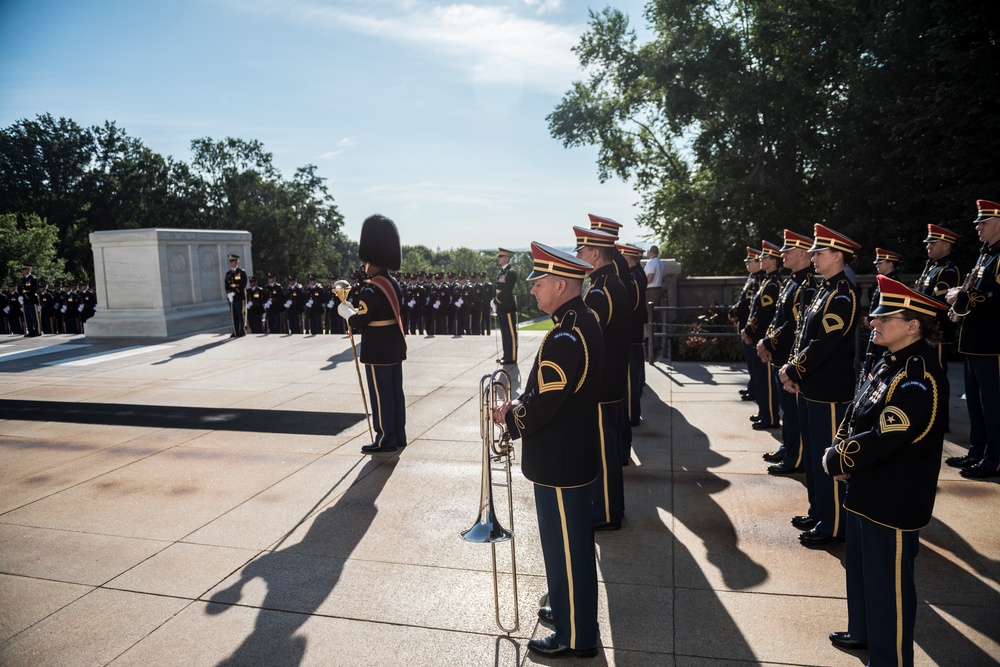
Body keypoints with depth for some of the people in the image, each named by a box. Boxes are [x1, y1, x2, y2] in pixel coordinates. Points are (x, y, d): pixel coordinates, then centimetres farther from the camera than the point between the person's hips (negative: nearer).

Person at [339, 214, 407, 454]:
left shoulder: (371, 289, -19)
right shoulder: (394, 284, 8)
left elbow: (360, 321, -19)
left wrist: (346, 312, 0)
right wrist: (357, 310, 16)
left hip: (377, 351, -9)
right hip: (395, 347, 9)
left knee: (381, 394, 0)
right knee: (396, 391, 13)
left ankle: (385, 439, 8)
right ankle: (399, 435, 22)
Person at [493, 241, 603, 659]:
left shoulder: (566, 336, -27)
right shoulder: (584, 320, 6)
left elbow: (543, 406, -27)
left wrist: (510, 417, -10)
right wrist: (521, 404, 1)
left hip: (559, 462, -10)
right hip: (576, 452, 10)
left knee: (565, 548, 7)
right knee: (574, 541, 24)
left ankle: (575, 637, 25)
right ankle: (572, 610, 44)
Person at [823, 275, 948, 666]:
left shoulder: (919, 378, -26)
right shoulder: (891, 362, 5)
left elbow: (883, 439, -30)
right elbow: (856, 414, 10)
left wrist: (835, 460, -16)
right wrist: (839, 449, -6)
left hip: (895, 500, -9)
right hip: (867, 490, 9)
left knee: (888, 582, 7)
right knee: (861, 568, 24)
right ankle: (864, 631, 44)